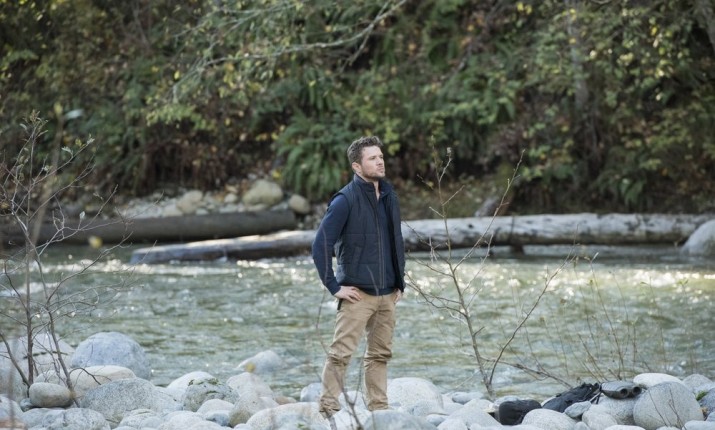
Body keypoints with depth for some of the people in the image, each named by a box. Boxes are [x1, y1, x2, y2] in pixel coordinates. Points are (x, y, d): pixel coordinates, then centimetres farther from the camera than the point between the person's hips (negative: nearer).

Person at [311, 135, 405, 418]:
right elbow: (321, 245, -13)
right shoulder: (346, 200, -11)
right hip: (358, 294, -6)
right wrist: (334, 287, -13)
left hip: (387, 294, 6)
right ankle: (329, 411, -6)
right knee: (341, 353, -9)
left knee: (380, 354, 11)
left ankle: (378, 410, 18)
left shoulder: (389, 196, 9)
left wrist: (400, 283, 14)